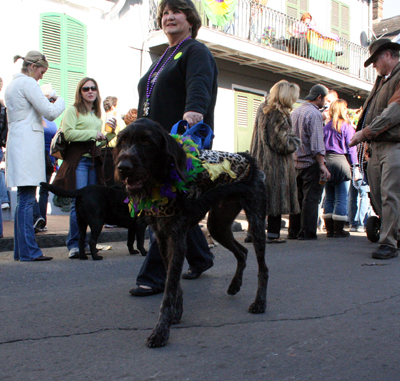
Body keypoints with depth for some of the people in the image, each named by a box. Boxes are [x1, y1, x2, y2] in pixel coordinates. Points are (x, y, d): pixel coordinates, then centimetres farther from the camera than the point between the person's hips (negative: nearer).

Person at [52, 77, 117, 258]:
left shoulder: (97, 114, 23)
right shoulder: (73, 110, 2)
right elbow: (68, 133, -11)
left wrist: (110, 133, 12)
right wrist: (92, 133, -12)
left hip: (94, 160, 6)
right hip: (78, 160, -6)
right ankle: (74, 245, -5)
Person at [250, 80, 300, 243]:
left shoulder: (262, 109, 11)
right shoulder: (279, 115, -16)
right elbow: (282, 144, -18)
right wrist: (295, 142, 0)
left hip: (260, 162, 8)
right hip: (277, 164, -8)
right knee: (277, 197, 1)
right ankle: (273, 234, 5)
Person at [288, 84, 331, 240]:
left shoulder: (294, 112, 14)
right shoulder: (315, 113, -11)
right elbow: (317, 143, -18)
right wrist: (322, 165, -18)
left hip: (296, 162, 8)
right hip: (311, 162, -8)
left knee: (297, 197, 12)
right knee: (311, 198, -4)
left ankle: (294, 232, 15)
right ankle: (307, 233, -3)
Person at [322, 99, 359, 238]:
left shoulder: (326, 127, 8)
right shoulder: (347, 126, -4)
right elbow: (351, 148, -5)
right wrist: (355, 167, -1)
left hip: (326, 161, 5)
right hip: (341, 161, -5)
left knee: (328, 198, 10)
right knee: (341, 199, 0)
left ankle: (329, 229, 12)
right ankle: (338, 230, 0)